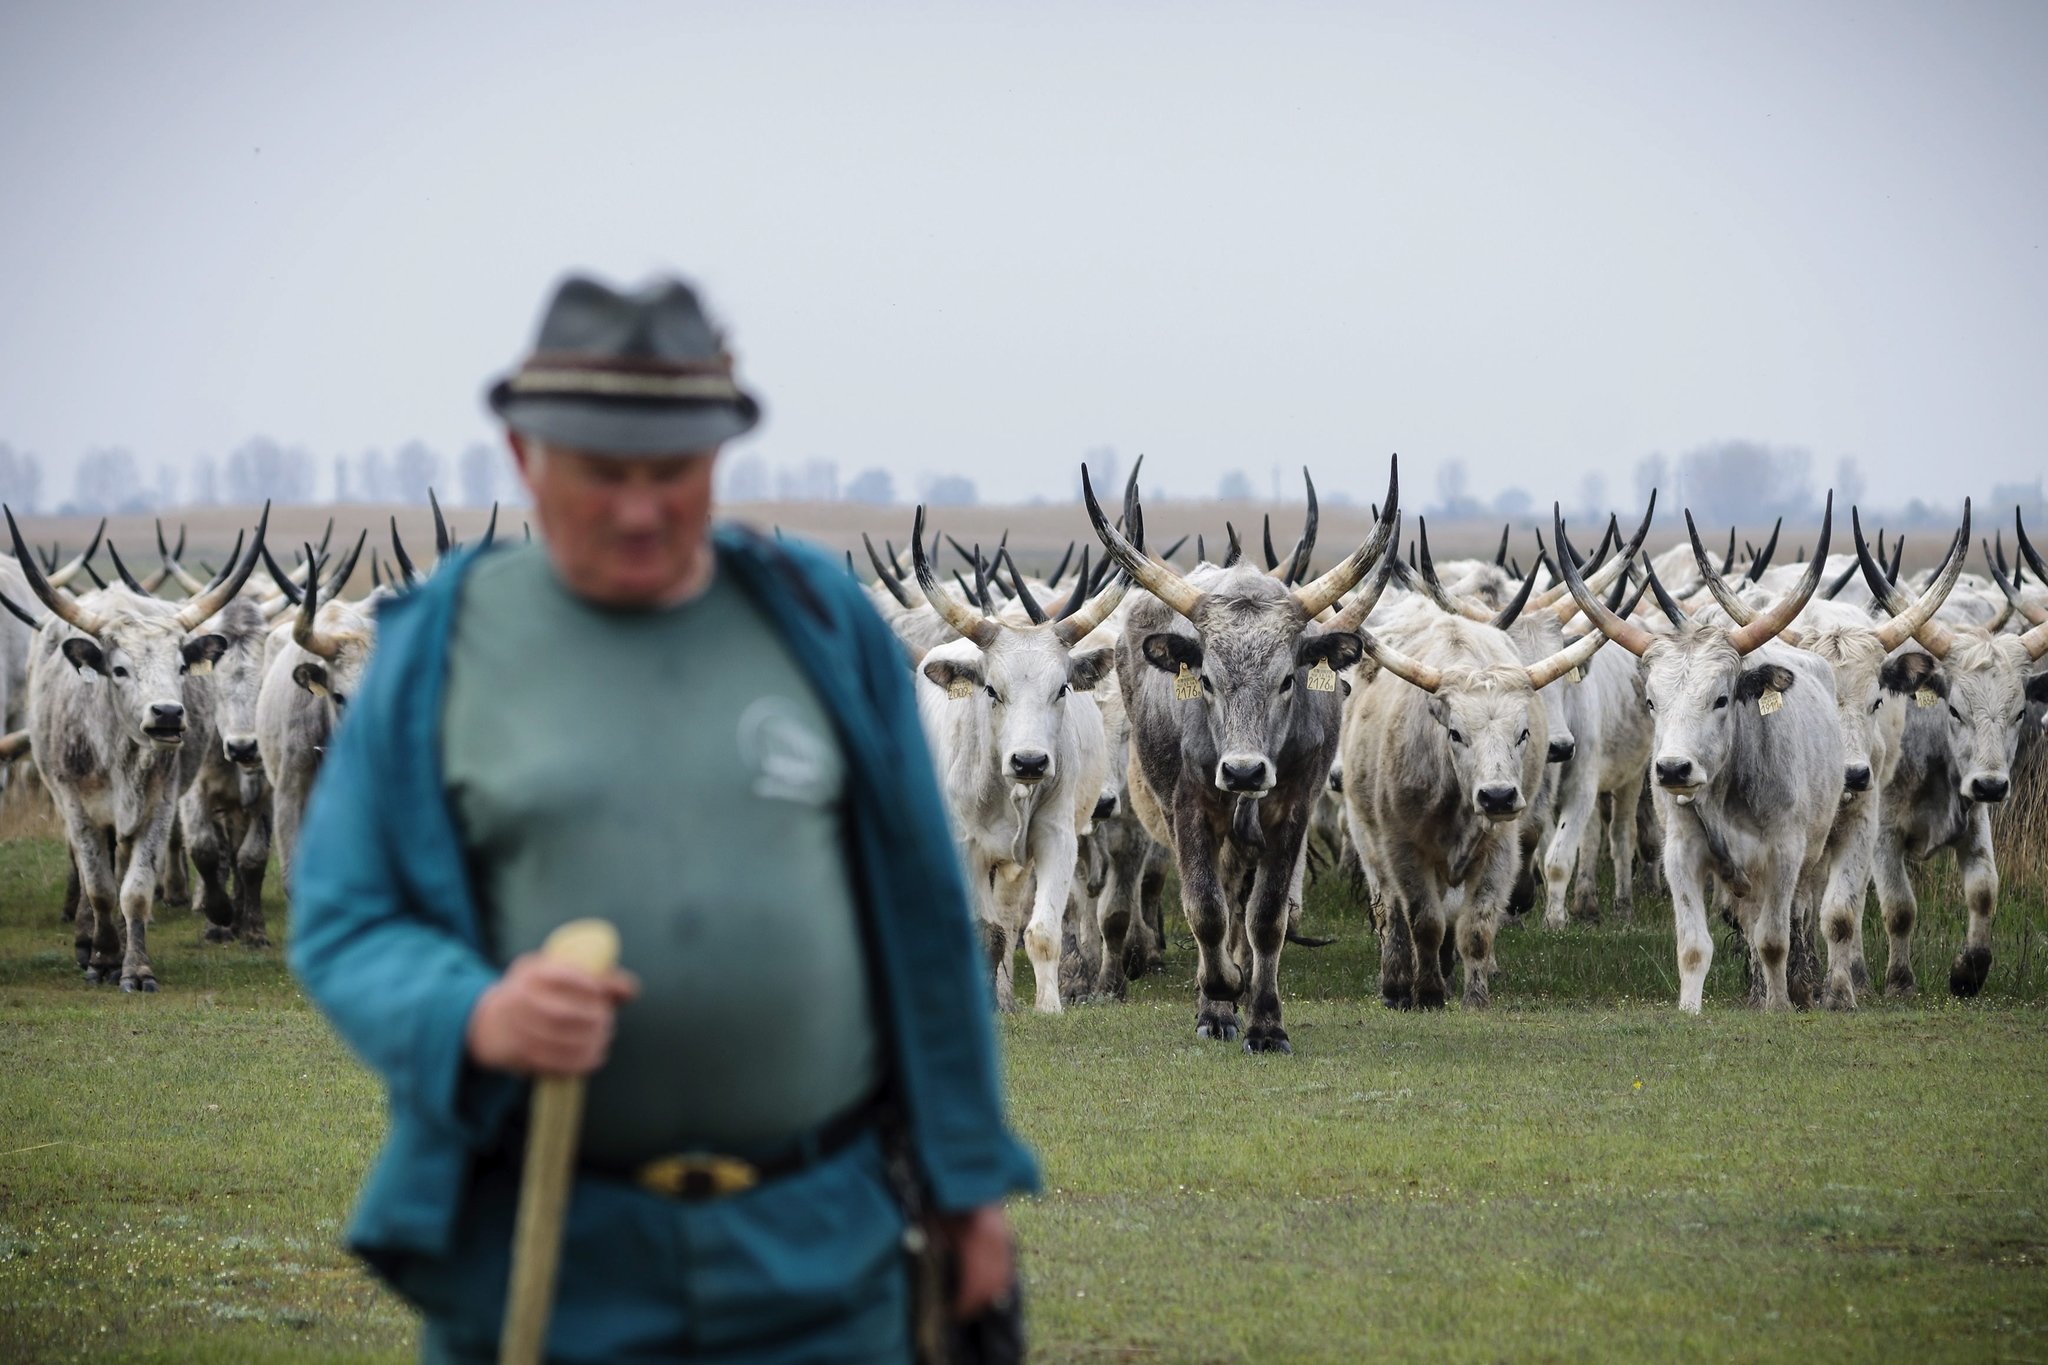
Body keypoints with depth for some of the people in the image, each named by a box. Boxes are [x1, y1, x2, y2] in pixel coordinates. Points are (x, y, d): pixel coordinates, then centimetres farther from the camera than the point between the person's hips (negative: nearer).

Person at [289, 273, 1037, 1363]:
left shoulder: (820, 628, 4)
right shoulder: (437, 652, 0)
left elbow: (918, 918, 9)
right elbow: (343, 927, -2)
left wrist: (969, 1183, 10)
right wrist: (478, 1018, -23)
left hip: (813, 1255, 1)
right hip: (544, 1255, -1)